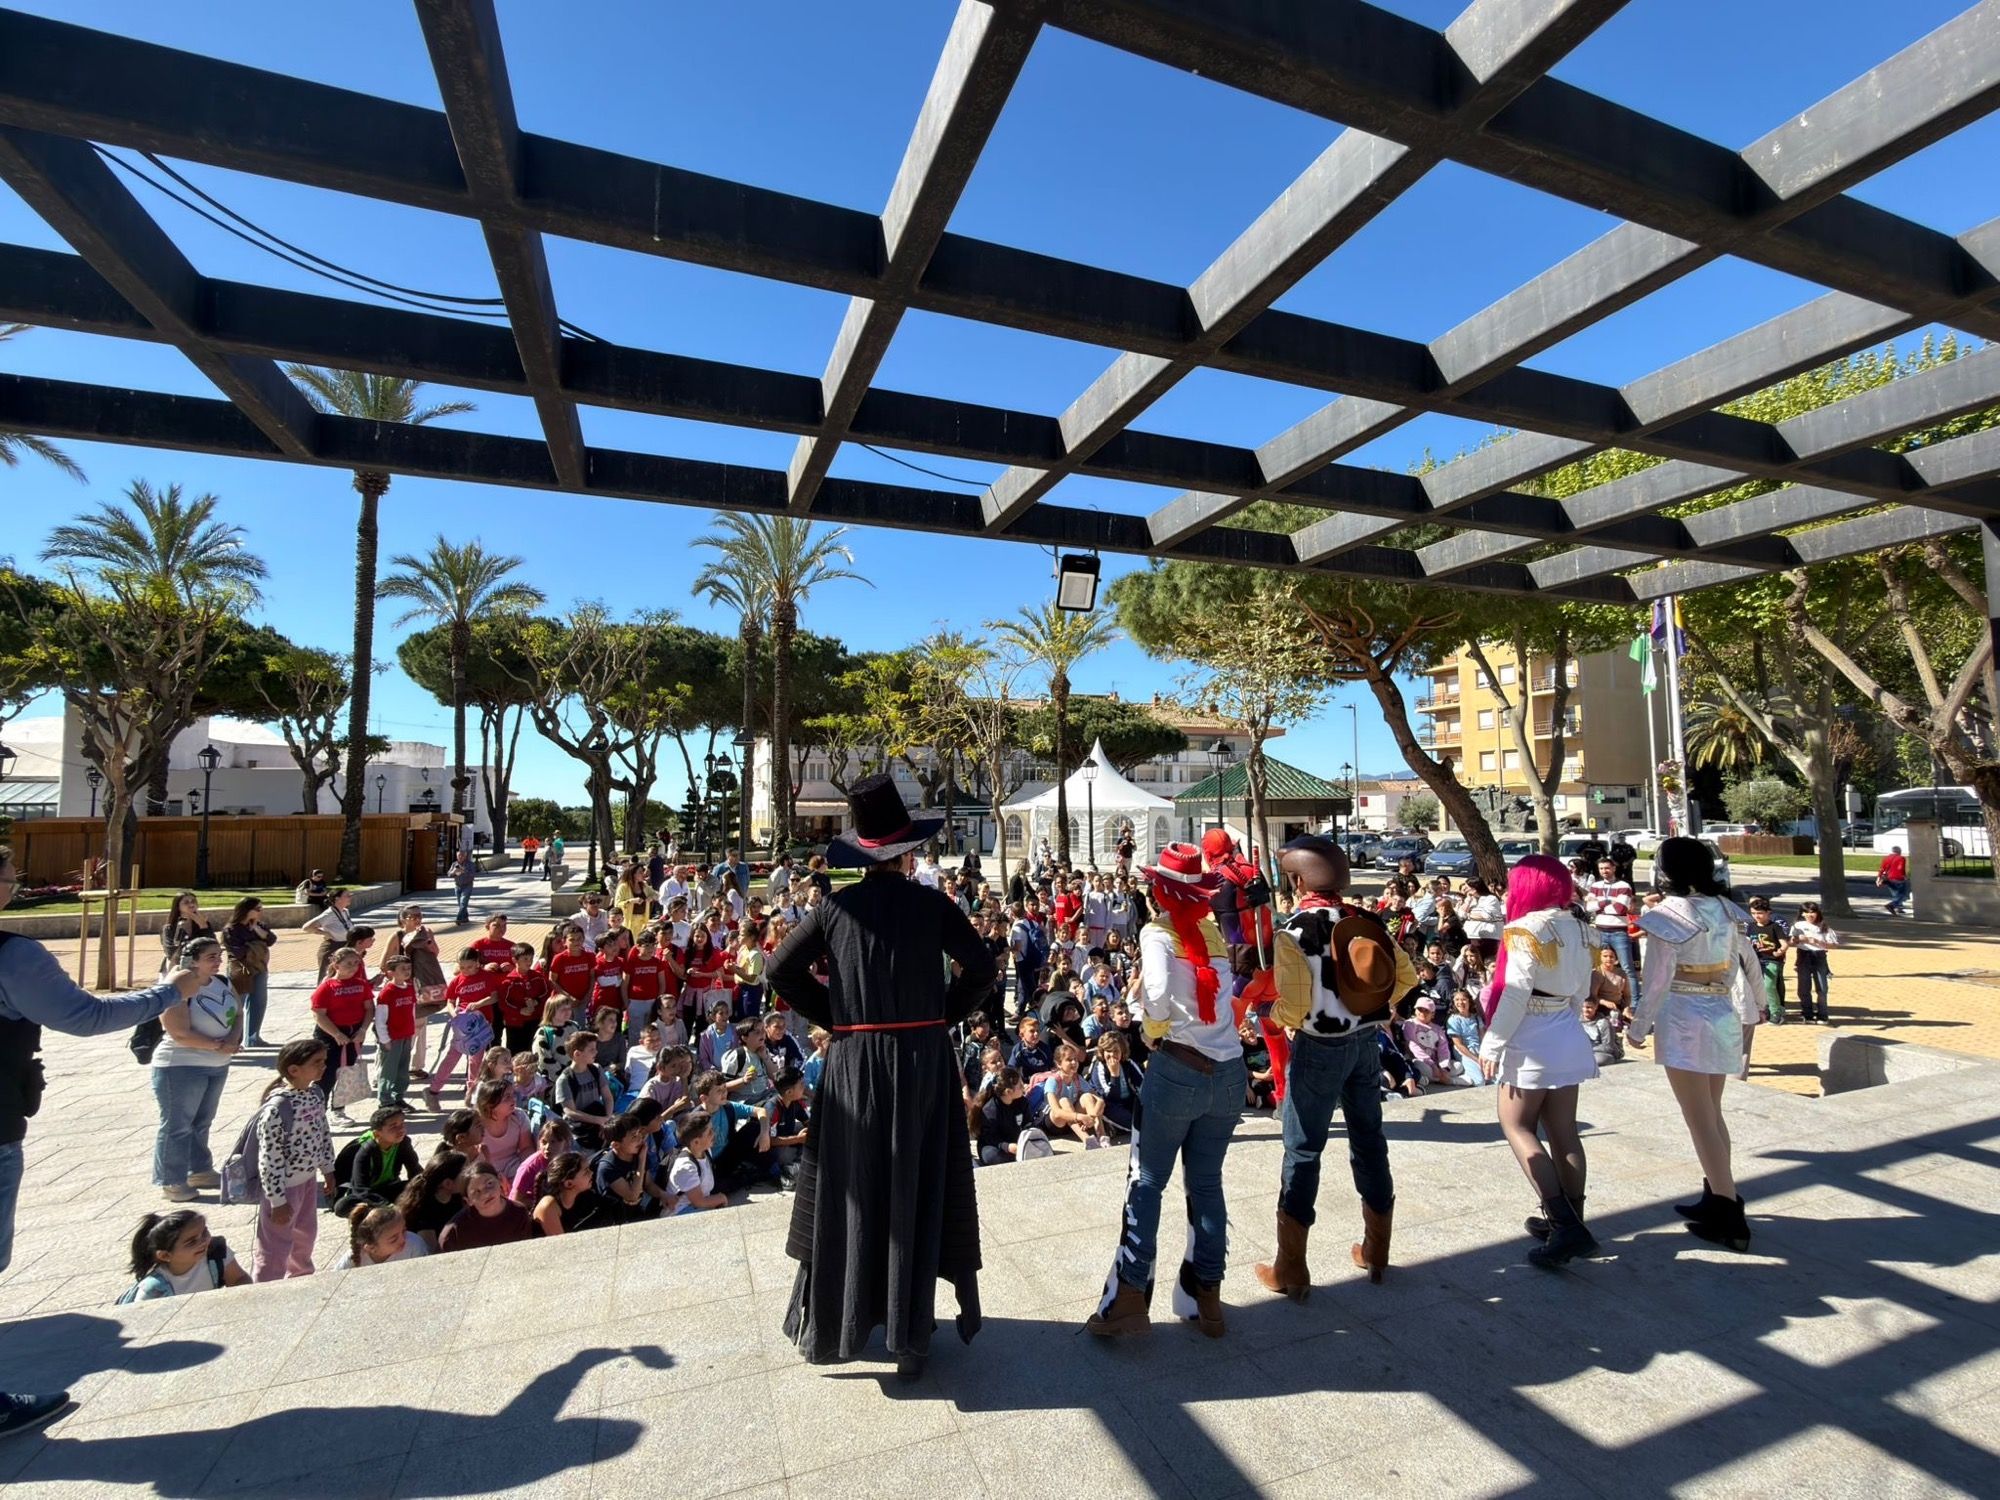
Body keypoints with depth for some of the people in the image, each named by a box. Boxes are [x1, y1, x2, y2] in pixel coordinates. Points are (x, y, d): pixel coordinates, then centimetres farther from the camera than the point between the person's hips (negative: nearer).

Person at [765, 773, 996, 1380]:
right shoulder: (931, 904, -7)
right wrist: (945, 1012, 4)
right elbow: (982, 967, -8)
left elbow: (780, 970, 1)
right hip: (923, 1060, -1)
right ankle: (909, 1334, 20)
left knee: (849, 1191, 15)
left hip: (853, 1062, 2)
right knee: (918, 1190, 10)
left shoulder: (835, 906, -2)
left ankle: (825, 1325, 29)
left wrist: (833, 1016, 7)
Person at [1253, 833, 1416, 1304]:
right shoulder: (1369, 921, 0)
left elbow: (1293, 1007, -23)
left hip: (1319, 1048, -6)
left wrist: (1274, 1016, -2)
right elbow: (1407, 976, 7)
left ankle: (1290, 1270, 13)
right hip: (1366, 1041, 6)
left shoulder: (1294, 931, -19)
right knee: (1369, 1139, 19)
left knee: (1302, 1150, 4)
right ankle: (1376, 1250, 34)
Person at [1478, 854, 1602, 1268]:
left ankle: (1564, 1223, -5)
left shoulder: (1526, 930, -16)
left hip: (1531, 1041, -8)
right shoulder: (1578, 928, 7)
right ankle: (1571, 1223, 20)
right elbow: (1581, 990, 13)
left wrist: (1492, 1043, -13)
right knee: (1563, 1131, 13)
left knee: (1517, 1126, 2)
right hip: (1568, 1038, 8)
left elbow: (1515, 994, -19)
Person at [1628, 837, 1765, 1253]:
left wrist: (1639, 1026, -5)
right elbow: (1750, 962, 12)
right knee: (1712, 1114, 19)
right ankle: (1719, 1199, 28)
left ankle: (1729, 1218, 5)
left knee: (1700, 1121, 1)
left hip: (1684, 1023, -7)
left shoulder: (1667, 916, -16)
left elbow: (1657, 981, -16)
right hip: (1723, 1019, 7)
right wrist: (1756, 1005, 29)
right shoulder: (1725, 910, 3)